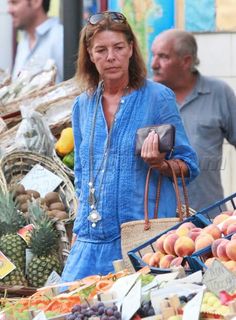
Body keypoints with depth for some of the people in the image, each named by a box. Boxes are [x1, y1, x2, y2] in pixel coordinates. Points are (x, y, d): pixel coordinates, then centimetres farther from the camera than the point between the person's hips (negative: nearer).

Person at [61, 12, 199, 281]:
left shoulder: (159, 97, -3)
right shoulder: (83, 105, 11)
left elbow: (189, 166, -1)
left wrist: (160, 164, -21)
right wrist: (80, 229, 14)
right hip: (93, 238, 4)